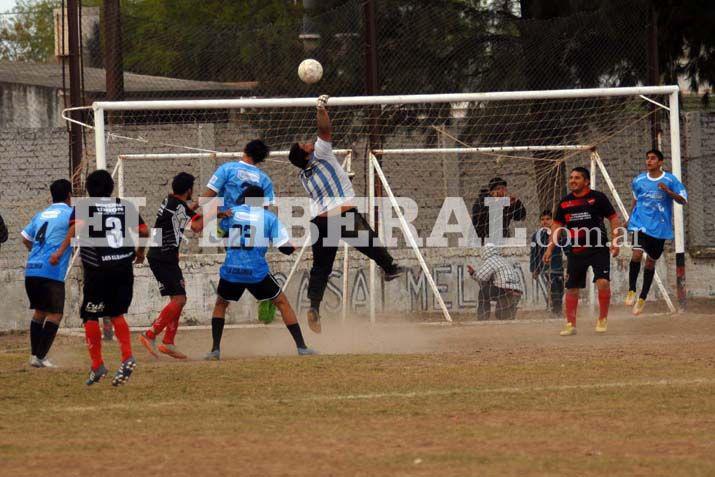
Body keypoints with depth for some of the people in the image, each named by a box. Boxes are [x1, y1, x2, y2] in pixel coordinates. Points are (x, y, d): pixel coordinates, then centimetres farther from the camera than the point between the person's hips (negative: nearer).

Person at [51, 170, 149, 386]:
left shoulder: (85, 207, 1)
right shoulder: (125, 206, 12)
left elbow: (77, 226, -19)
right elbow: (144, 231, 9)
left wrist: (60, 251, -24)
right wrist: (140, 251, 27)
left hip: (97, 270, -4)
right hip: (124, 267, 4)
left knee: (91, 317, 7)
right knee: (117, 314, 17)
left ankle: (97, 365, 1)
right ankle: (127, 357, -1)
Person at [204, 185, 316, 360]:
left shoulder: (232, 213, 10)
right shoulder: (269, 217, 3)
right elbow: (286, 248, -2)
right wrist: (294, 246, 20)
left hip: (230, 271, 2)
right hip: (257, 272, -2)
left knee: (220, 304, 25)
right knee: (282, 302, 13)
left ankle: (215, 349, 11)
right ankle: (301, 347, 6)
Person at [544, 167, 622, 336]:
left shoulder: (598, 197, -3)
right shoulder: (565, 202, 8)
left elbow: (614, 219, 0)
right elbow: (557, 225, 15)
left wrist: (615, 242, -9)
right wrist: (550, 248, 7)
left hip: (598, 248, -4)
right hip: (575, 250, 4)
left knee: (603, 282, -18)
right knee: (571, 288, 5)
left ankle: (603, 319, -2)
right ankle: (570, 324, 15)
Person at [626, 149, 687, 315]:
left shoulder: (670, 180, -3)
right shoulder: (639, 180, 6)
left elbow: (683, 200, -8)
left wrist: (668, 191, -23)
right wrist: (630, 219, 22)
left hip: (660, 227, -1)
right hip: (640, 223, 1)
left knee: (651, 262, 7)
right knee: (637, 254, -22)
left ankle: (642, 298, 21)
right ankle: (631, 291, -10)